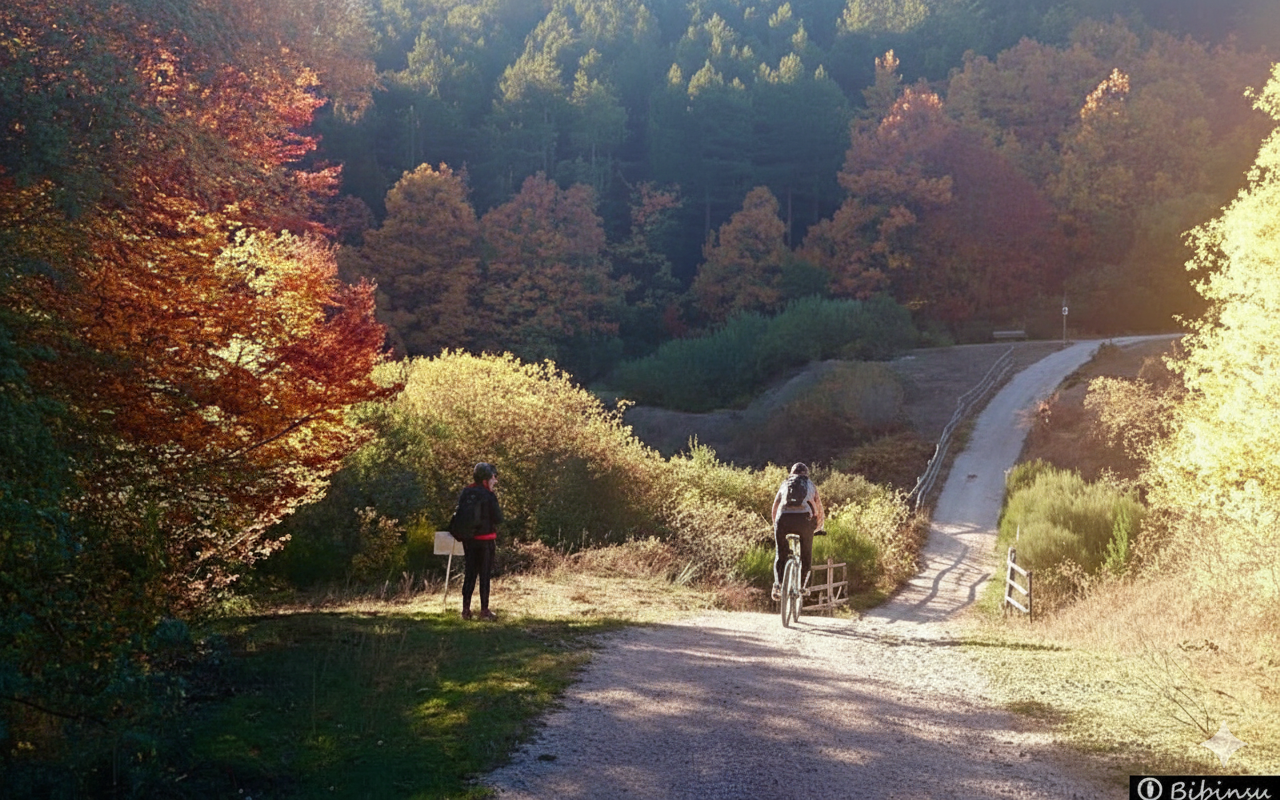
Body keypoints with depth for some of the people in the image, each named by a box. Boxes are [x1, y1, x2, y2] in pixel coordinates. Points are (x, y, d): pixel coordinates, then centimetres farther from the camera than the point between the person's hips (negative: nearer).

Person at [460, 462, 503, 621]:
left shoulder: (465, 493, 3)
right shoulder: (489, 495, -14)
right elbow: (498, 519, -13)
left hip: (468, 538, 5)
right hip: (486, 538, -5)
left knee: (469, 573, 12)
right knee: (485, 574, 3)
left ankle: (466, 609, 12)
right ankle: (484, 610, 6)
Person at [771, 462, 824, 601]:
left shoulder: (785, 484, 26)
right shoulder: (811, 485, 24)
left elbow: (775, 508, 26)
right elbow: (819, 510, 26)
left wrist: (776, 526, 37)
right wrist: (818, 527, 41)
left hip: (783, 519, 1)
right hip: (803, 519, -1)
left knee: (780, 554, 10)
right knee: (806, 554, 13)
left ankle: (778, 583, -9)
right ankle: (804, 584, 2)